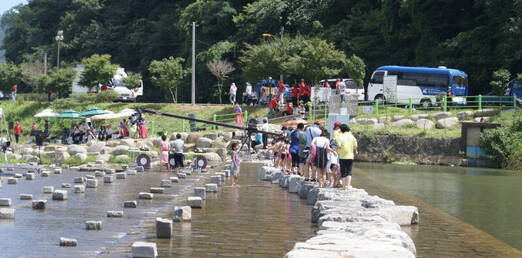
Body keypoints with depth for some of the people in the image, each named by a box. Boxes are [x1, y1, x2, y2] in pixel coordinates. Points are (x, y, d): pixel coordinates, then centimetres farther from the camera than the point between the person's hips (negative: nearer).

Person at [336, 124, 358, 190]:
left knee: (343, 172, 5)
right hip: (350, 156, 2)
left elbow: (339, 146, -15)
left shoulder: (340, 136, -6)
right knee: (349, 171, 9)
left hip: (342, 157, -2)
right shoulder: (351, 136, 3)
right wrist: (355, 152, 21)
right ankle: (348, 185, 0)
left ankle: (344, 186, 7)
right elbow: (355, 147, 3)